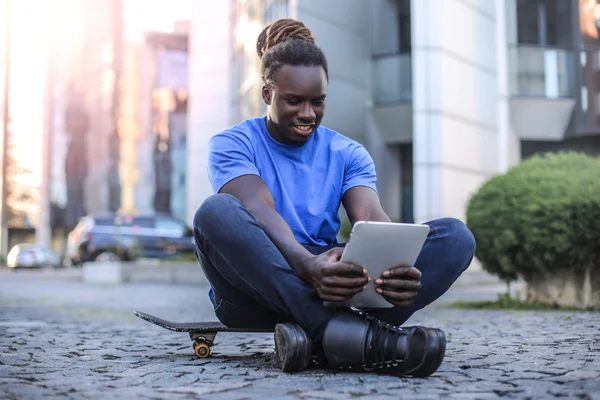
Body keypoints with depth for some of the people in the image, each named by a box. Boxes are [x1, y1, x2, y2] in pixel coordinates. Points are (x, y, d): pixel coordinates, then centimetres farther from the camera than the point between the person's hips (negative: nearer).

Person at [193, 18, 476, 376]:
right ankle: (346, 333, -42)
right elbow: (259, 211, -18)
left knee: (456, 235, -14)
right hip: (257, 292, -3)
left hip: (336, 288, 3)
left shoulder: (348, 153, 12)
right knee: (217, 212, -33)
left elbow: (371, 218, -7)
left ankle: (326, 337, -38)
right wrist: (307, 265, -39)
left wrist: (395, 266, -31)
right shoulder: (232, 144, 2)